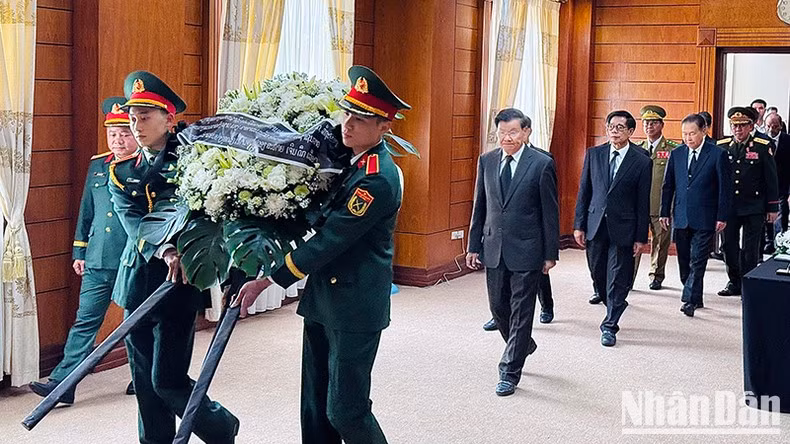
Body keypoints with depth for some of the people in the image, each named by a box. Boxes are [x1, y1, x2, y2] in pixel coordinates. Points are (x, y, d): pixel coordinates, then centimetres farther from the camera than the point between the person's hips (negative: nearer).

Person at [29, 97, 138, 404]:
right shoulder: (97, 166, 11)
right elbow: (86, 212, 17)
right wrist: (80, 251, 15)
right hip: (97, 262, 4)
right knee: (85, 321, 3)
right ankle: (62, 384, 4)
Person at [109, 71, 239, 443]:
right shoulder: (121, 173, 8)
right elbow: (133, 223, -8)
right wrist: (165, 251, -27)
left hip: (178, 285, -4)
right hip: (138, 283, 5)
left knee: (167, 380, -5)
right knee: (144, 382, 10)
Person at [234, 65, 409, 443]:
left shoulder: (378, 178, -21)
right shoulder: (348, 157, 7)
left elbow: (330, 240, -23)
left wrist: (268, 281, -20)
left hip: (354, 309, -9)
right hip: (322, 299, 9)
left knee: (345, 411, -1)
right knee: (316, 406, 15)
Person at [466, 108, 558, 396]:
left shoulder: (542, 164, -7)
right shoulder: (486, 161, 5)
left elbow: (550, 211, -5)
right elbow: (479, 207, 10)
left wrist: (551, 253, -5)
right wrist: (474, 246, 8)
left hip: (527, 250, -4)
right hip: (494, 249, 5)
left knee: (521, 312, 1)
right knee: (498, 307, 13)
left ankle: (510, 372, 11)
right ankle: (523, 346, 40)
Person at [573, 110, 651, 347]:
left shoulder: (642, 161, -4)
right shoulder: (594, 154, 4)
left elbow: (643, 202, -3)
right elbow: (584, 191, 7)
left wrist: (641, 237, -4)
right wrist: (579, 225, 3)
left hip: (622, 228, -3)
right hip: (595, 225, 3)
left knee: (617, 278, 0)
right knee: (598, 274, 13)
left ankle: (610, 326, 9)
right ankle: (615, 307, 38)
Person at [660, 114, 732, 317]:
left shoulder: (718, 155, -4)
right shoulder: (676, 154, 8)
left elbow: (725, 188, -4)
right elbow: (668, 185, 13)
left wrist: (722, 217, -7)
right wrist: (665, 212, 9)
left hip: (705, 219, -5)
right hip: (681, 218, 5)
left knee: (697, 262, -7)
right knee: (684, 262, 11)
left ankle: (690, 300, -6)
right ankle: (696, 298, 24)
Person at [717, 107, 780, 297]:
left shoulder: (763, 146, -3)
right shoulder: (721, 146, 4)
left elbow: (771, 179, -1)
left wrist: (772, 208, -2)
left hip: (753, 208, -3)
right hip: (728, 207, 3)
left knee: (750, 249, 1)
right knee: (729, 246, 8)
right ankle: (734, 283, 22)